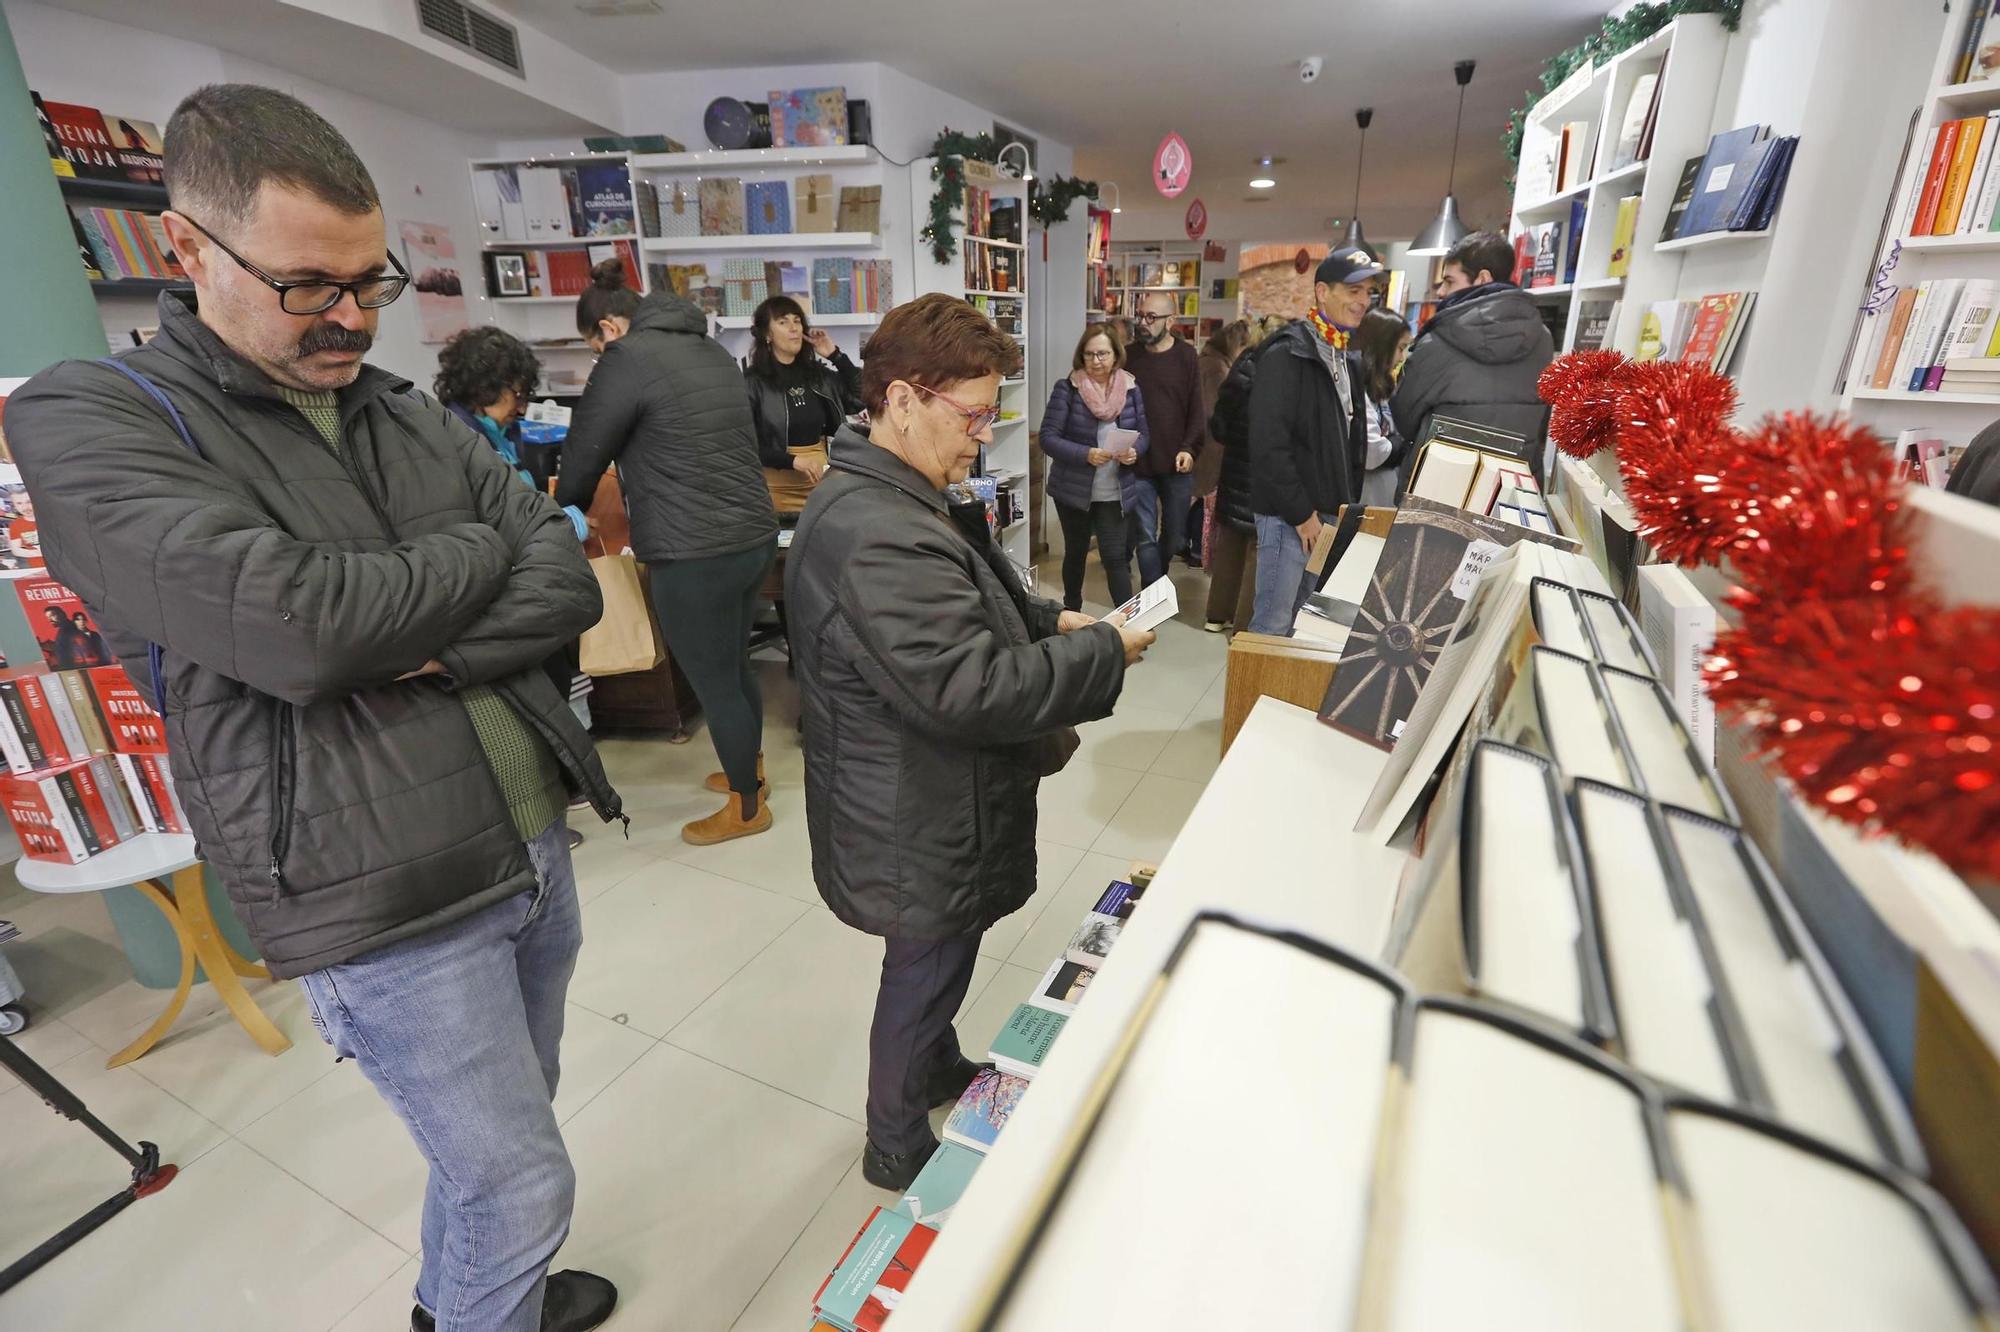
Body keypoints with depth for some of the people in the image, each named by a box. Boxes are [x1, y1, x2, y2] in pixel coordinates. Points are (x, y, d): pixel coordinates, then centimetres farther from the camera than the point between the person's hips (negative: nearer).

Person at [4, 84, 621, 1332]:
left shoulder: (416, 418, 8)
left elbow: (570, 585, -2)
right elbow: (294, 629, -24)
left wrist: (419, 653, -18)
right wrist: (482, 551, -9)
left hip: (536, 845, 6)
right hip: (387, 909, -6)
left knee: (497, 1133, 27)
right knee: (526, 1184, 9)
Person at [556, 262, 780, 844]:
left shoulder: (627, 359, -8)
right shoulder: (712, 349, 15)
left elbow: (583, 456, -1)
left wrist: (564, 517, 19)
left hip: (696, 555, -8)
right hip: (756, 535, 8)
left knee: (713, 685, 7)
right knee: (735, 666, 23)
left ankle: (747, 807, 23)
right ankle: (751, 767, 42)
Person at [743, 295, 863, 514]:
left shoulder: (817, 373, 7)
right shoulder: (752, 382, -8)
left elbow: (861, 399, 7)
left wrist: (835, 356, 1)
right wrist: (792, 460, -21)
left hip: (819, 479, 5)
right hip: (777, 485, -5)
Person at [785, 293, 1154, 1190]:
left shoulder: (886, 498, 6)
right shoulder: (879, 536, -31)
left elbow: (965, 614, 17)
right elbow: (971, 689, -34)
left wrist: (1050, 621, 2)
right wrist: (1102, 652, -22)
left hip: (924, 803, 10)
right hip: (918, 826, -10)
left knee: (935, 961, 29)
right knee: (926, 973, 14)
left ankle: (937, 1070, 56)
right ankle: (900, 1149, 40)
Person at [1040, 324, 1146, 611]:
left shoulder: (1130, 388, 2)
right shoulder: (1067, 388, -8)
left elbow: (1143, 433, 8)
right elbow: (1048, 438, -14)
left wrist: (1134, 451, -15)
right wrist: (1086, 455, -28)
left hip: (1117, 492, 1)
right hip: (1074, 489, -1)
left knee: (1116, 556, -3)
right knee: (1076, 552, 15)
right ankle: (1071, 612, 34)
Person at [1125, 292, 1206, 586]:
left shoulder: (1186, 356, 1)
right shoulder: (1128, 357, 2)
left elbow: (1196, 408, 0)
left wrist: (1189, 448, -11)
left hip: (1176, 464, 1)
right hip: (1138, 463, -1)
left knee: (1174, 535, 11)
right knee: (1146, 537, -1)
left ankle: (1158, 585, 35)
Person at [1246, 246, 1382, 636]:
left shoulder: (1345, 360, 17)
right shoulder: (1286, 355, -12)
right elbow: (1269, 444, -20)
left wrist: (1349, 504, 10)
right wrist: (1301, 512, -17)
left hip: (1329, 514, 9)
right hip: (1289, 515, -9)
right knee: (1273, 625, -5)